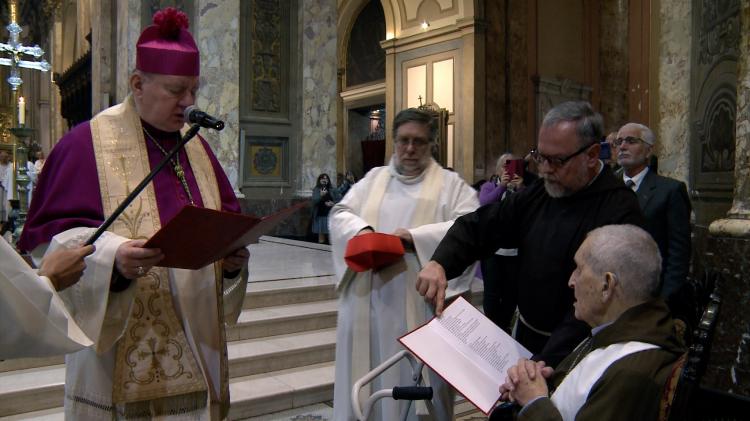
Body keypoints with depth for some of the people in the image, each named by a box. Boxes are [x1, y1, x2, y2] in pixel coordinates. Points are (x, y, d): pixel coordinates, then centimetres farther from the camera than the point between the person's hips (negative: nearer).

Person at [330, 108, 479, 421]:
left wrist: (415, 236, -19)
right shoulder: (373, 178, 16)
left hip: (418, 302, -3)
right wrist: (362, 230, -13)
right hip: (368, 299, 3)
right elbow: (340, 213, 10)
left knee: (414, 376, 5)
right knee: (367, 378, 11)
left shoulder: (450, 183, 5)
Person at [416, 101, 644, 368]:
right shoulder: (539, 194, 0)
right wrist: (439, 263, -16)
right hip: (526, 338, 6)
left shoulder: (619, 210, -22)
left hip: (572, 355, -6)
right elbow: (479, 226, 2)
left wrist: (547, 362, -34)